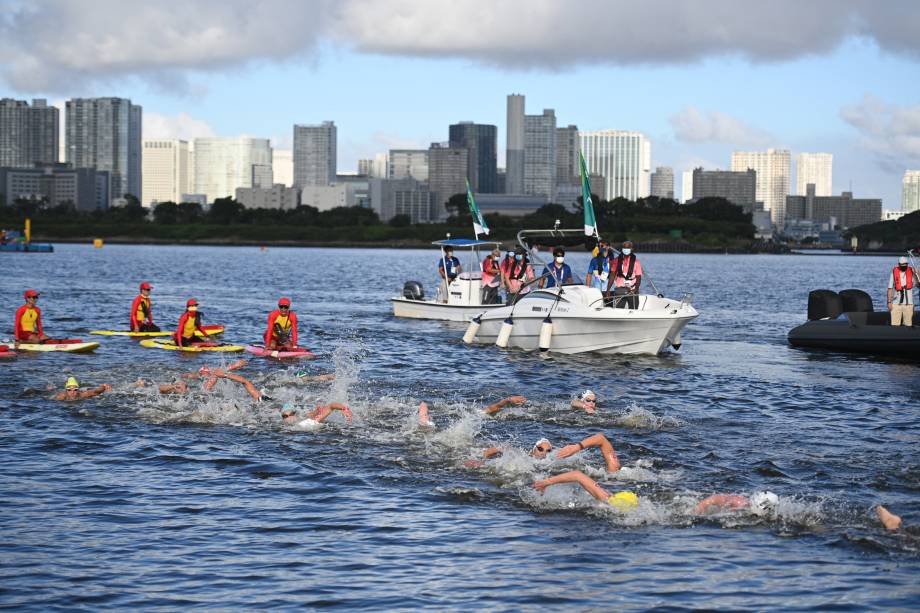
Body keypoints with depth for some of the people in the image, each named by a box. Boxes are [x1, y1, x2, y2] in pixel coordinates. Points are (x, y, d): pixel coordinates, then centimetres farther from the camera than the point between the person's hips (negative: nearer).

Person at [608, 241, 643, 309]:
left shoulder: (635, 261, 0)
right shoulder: (617, 260, 7)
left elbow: (638, 277, -3)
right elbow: (612, 275, 9)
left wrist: (635, 289, -19)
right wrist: (608, 289, 3)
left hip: (632, 291, -1)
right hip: (619, 289, 1)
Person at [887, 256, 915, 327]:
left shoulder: (912, 272, 2)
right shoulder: (894, 273, 0)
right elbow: (890, 289, 2)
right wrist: (889, 302, -3)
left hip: (908, 303, 1)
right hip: (896, 304, -1)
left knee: (908, 325, 2)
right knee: (895, 324, -4)